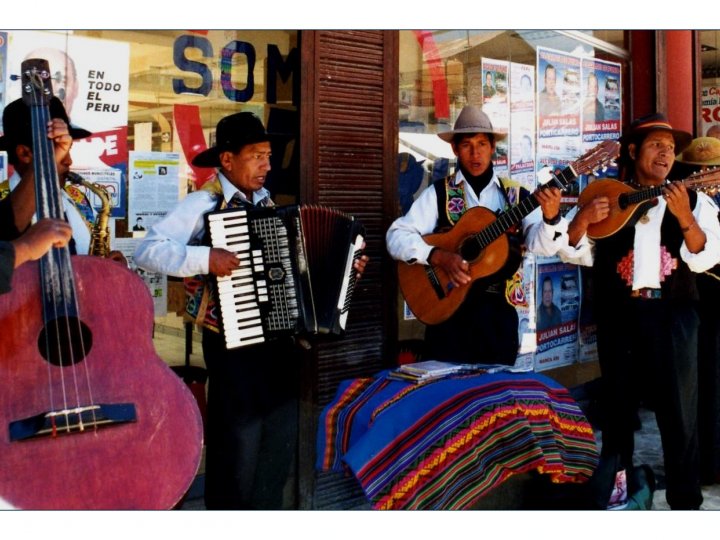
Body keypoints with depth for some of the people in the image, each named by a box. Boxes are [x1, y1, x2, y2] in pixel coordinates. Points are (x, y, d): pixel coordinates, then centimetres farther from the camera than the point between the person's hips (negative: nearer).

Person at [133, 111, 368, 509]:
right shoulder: (203, 203, -9)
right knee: (237, 447, 1)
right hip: (234, 343, -6)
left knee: (279, 443, 14)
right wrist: (204, 258, -29)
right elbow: (147, 251, -18)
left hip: (280, 339, 7)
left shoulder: (265, 201, 12)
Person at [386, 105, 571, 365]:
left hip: (499, 310, 2)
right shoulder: (438, 193, 0)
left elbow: (542, 245, -6)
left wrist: (551, 217, -27)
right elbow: (396, 235, -6)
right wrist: (438, 256, -21)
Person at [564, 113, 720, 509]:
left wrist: (684, 215, -19)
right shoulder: (607, 196, 7)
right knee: (617, 406, 11)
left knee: (680, 411, 1)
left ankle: (685, 500, 12)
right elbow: (576, 253, 3)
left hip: (672, 314, -1)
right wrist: (582, 218, -16)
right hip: (619, 314, 1)